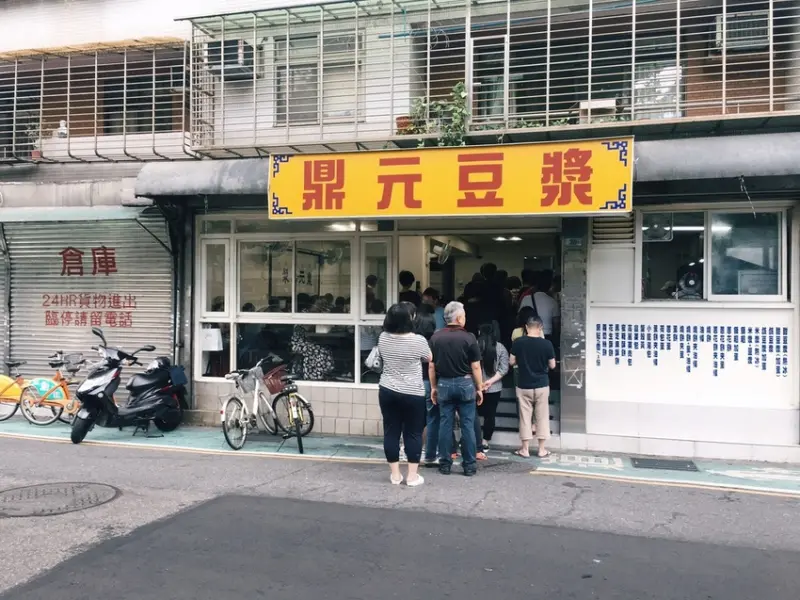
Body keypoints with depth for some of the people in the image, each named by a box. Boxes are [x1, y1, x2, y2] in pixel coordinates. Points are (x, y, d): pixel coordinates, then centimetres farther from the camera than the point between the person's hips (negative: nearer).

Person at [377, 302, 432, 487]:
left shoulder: (383, 338, -2)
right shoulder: (418, 341, -16)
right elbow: (429, 359, 3)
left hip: (387, 391, 4)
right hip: (413, 394, -4)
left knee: (391, 431, 9)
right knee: (413, 433, 6)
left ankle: (395, 474, 15)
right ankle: (412, 475, 10)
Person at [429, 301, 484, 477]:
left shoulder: (436, 337, -1)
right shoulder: (468, 337, -9)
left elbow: (431, 366, 3)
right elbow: (475, 367, -7)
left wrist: (433, 387, 12)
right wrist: (479, 388, 2)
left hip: (444, 384, 3)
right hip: (465, 384, -2)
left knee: (445, 424, 8)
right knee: (467, 425, 4)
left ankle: (445, 464, 13)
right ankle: (469, 465, 10)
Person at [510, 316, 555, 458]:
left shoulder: (518, 342, -7)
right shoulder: (546, 343, -9)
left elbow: (511, 362, 0)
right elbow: (552, 365, 0)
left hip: (523, 386, 0)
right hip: (542, 385, 0)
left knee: (525, 417, 8)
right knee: (542, 417, 9)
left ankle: (525, 449, 12)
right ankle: (542, 449, 14)